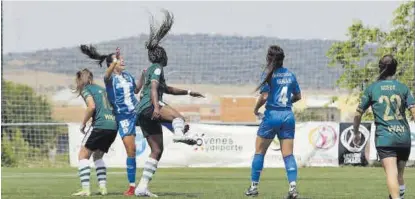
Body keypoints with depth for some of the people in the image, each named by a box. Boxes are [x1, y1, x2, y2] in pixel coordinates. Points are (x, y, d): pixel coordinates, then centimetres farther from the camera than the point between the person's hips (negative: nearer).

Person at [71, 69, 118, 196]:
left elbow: (92, 106, -14)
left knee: (83, 155, 1)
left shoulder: (86, 89, 3)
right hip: (113, 126, 7)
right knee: (98, 156, 23)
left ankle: (85, 189, -11)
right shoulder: (101, 89, 25)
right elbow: (114, 107, 22)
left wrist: (83, 124, -3)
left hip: (100, 125, -7)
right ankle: (103, 187, 11)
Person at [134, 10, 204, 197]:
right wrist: (156, 106, -28)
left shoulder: (149, 70, 31)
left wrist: (188, 92, 43)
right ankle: (179, 133, -67)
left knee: (157, 150, 7)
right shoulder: (157, 68, 3)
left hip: (143, 113, 9)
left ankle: (142, 187, 1)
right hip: (150, 106, -9)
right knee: (178, 117, -32)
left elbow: (167, 89, 43)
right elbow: (153, 88, -14)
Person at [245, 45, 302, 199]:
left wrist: (256, 108, 1)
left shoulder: (271, 75, -9)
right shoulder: (290, 75, 7)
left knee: (259, 152, 9)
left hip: (272, 115, -4)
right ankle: (293, 186, -14)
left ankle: (254, 187, 12)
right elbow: (298, 96, 14)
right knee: (288, 154, 2)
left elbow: (265, 96, -16)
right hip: (288, 116, 4)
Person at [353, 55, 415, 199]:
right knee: (400, 175, 16)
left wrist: (356, 133, 24)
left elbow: (358, 114, 8)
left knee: (391, 173, -14)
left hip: (384, 138, -2)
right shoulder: (403, 88, 7)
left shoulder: (372, 89, 4)